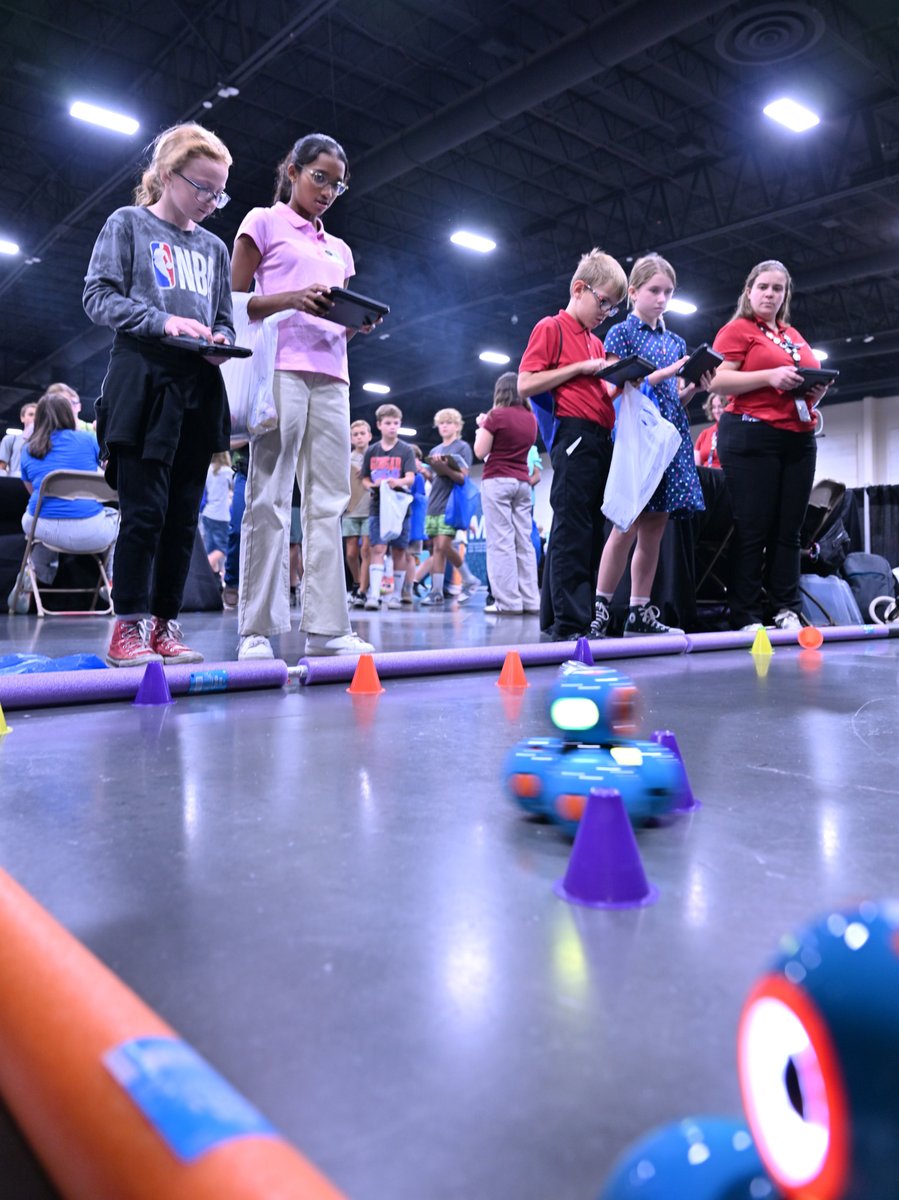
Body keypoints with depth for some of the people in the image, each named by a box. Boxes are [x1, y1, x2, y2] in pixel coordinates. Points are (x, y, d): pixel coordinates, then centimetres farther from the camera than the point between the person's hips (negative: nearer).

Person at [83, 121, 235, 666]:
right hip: (142, 382, -5)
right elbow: (98, 297, -2)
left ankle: (166, 623, 9)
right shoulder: (128, 224, 7)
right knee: (145, 510, -10)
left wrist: (221, 342, -2)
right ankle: (129, 627, -2)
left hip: (198, 389, 5)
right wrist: (164, 322, -16)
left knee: (184, 515, 2)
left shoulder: (214, 247, 20)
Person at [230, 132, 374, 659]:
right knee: (270, 499, -9)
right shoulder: (264, 222, 10)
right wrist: (294, 299, -14)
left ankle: (326, 627, -1)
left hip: (330, 375, 6)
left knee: (329, 502, -1)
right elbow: (235, 303, 2)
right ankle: (257, 630, -7)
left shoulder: (340, 249, 27)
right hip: (280, 367, -6)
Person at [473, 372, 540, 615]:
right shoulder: (530, 418, 12)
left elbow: (480, 452, -4)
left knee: (501, 541, -7)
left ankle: (508, 601, -11)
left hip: (497, 481, -6)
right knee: (524, 542, 4)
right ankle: (530, 600, 2)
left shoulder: (496, 415, -5)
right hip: (522, 483, 6)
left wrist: (482, 426, 11)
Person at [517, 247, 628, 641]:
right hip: (575, 435, -9)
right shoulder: (551, 328, 1)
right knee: (572, 531, -10)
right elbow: (526, 384, -10)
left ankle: (555, 617, 14)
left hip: (602, 438, 9)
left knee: (591, 531, 8)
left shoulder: (597, 343, 22)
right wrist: (581, 367, -10)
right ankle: (570, 622, -7)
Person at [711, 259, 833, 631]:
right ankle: (746, 618, -6)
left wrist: (817, 390, 7)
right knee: (753, 530, -9)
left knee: (789, 530, 3)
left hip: (799, 440, 7)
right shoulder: (737, 329, 3)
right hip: (752, 437, -7)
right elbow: (718, 381, -9)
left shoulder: (795, 337, 24)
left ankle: (787, 611, 5)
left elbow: (809, 379, 30)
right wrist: (770, 377, -18)